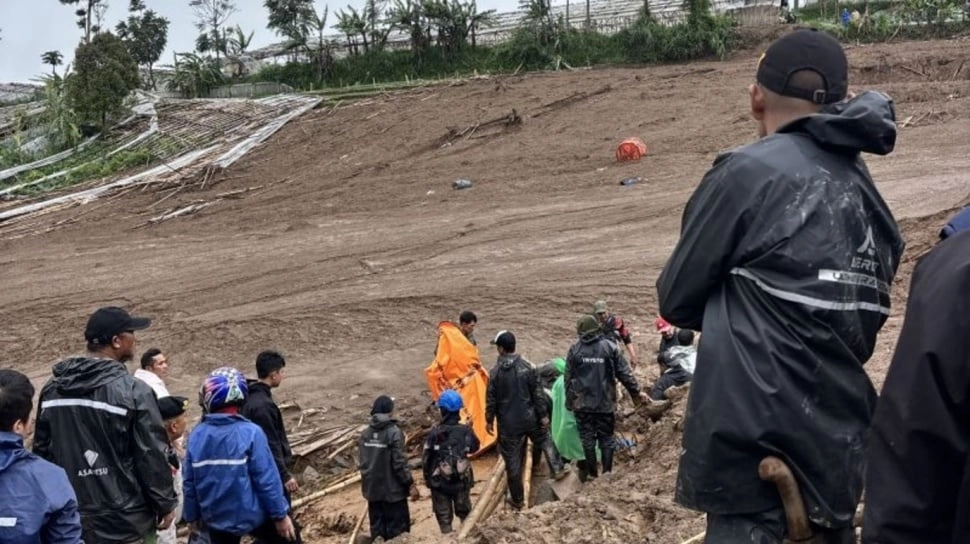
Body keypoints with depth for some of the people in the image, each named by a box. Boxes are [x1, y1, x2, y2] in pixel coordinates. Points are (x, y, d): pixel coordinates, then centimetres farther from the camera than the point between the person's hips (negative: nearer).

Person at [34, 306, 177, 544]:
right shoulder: (133, 391, -15)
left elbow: (41, 451, 13)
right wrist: (166, 503, 0)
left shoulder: (51, 389, 4)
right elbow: (151, 455, -12)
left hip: (69, 521, 6)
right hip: (124, 524, -6)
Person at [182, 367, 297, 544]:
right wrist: (280, 515, -7)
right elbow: (267, 480, -17)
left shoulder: (196, 436, -6)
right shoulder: (250, 432, -19)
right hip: (251, 515, -4)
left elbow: (189, 482, 2)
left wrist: (192, 516, 16)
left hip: (216, 518, 4)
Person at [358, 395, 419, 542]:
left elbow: (361, 462, 6)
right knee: (397, 529, 3)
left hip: (372, 490, 6)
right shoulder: (394, 432, -16)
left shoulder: (365, 434, 2)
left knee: (377, 529, 13)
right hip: (393, 490, -6)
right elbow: (399, 463, -17)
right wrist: (411, 484, -8)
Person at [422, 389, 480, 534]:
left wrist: (427, 477, 5)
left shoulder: (434, 432, -16)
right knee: (464, 512, 22)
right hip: (462, 480, 2)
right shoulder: (465, 430, -11)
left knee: (443, 516, 11)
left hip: (439, 482, -2)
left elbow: (426, 458, -9)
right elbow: (474, 447, 9)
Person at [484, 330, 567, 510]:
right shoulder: (527, 367, -8)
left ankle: (518, 500, 17)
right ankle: (557, 470, 27)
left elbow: (491, 399, -6)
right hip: (529, 419, 2)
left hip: (508, 423, -1)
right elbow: (537, 394, -4)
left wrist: (489, 420, 7)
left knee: (513, 461, 8)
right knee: (545, 440, 31)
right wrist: (543, 415, 6)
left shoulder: (495, 372, -13)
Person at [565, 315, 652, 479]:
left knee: (587, 439, 7)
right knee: (606, 438, 9)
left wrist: (570, 402, 9)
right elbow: (624, 373, -2)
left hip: (582, 404, 0)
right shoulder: (610, 347, -4)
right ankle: (607, 472, 10)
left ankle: (592, 473, 11)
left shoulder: (574, 349, -2)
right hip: (605, 403, 0)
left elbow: (568, 378, 1)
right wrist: (637, 392, 8)